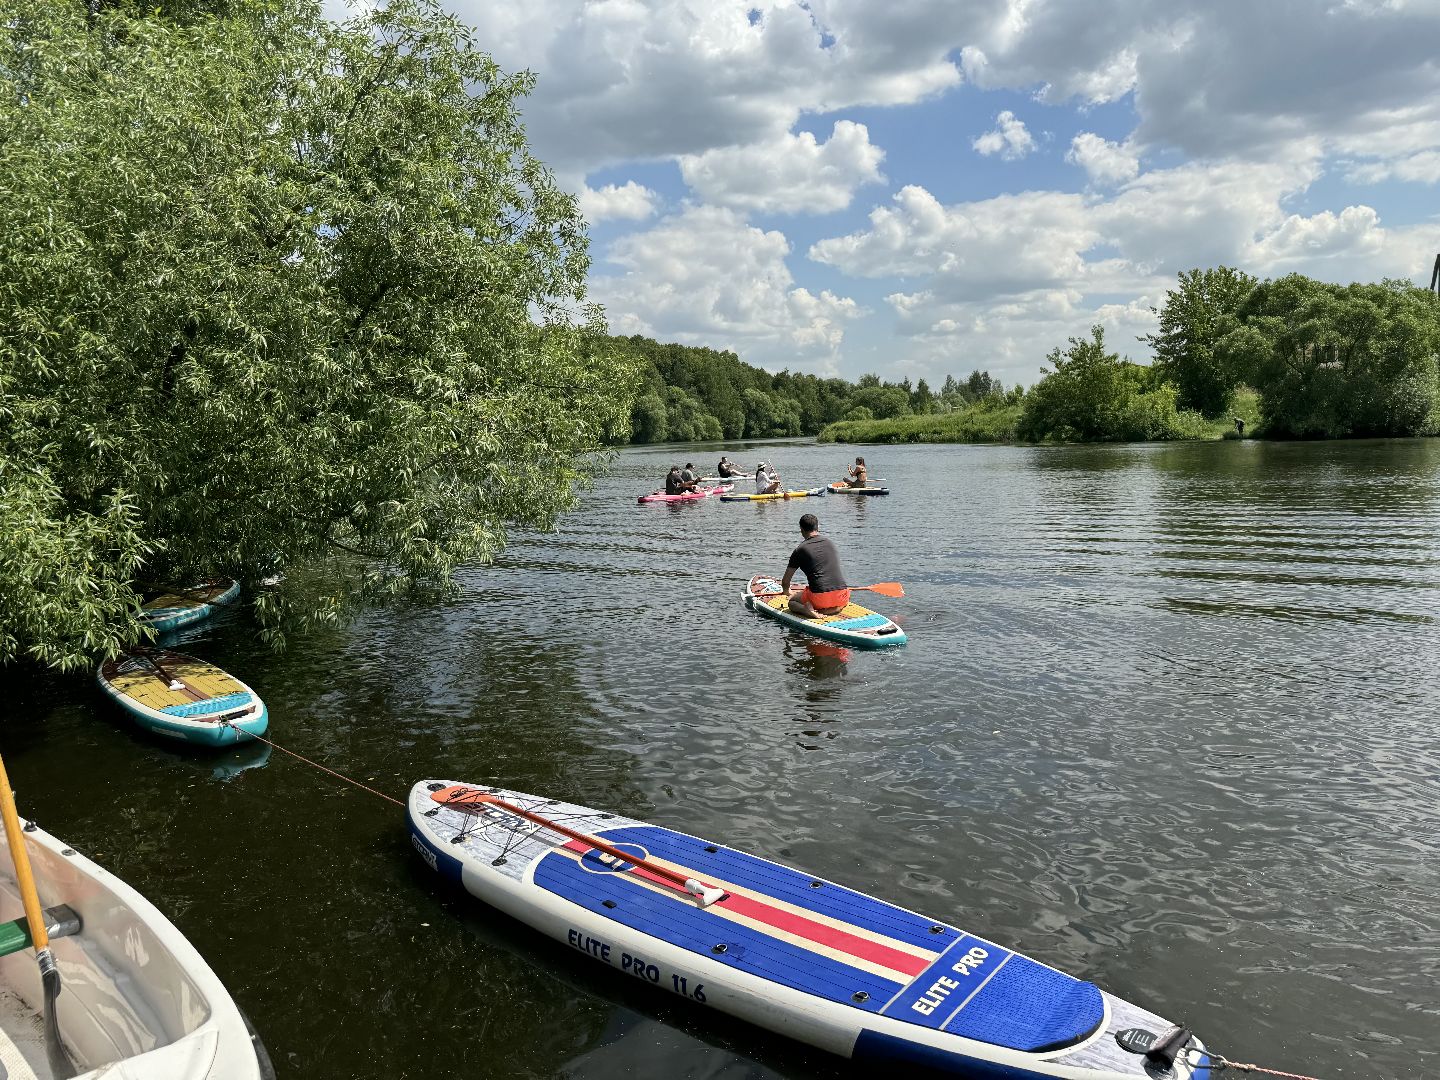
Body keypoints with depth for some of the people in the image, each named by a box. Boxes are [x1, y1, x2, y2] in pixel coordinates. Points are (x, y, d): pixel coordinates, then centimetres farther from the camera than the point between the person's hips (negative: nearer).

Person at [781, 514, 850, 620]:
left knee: (792, 602, 25)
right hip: (841, 597, 2)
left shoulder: (800, 550, 1)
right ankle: (834, 609, 4)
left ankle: (808, 610, -7)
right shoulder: (830, 542, 13)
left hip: (819, 598, -2)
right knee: (846, 600, 38)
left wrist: (786, 591, 33)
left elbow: (785, 582, 9)